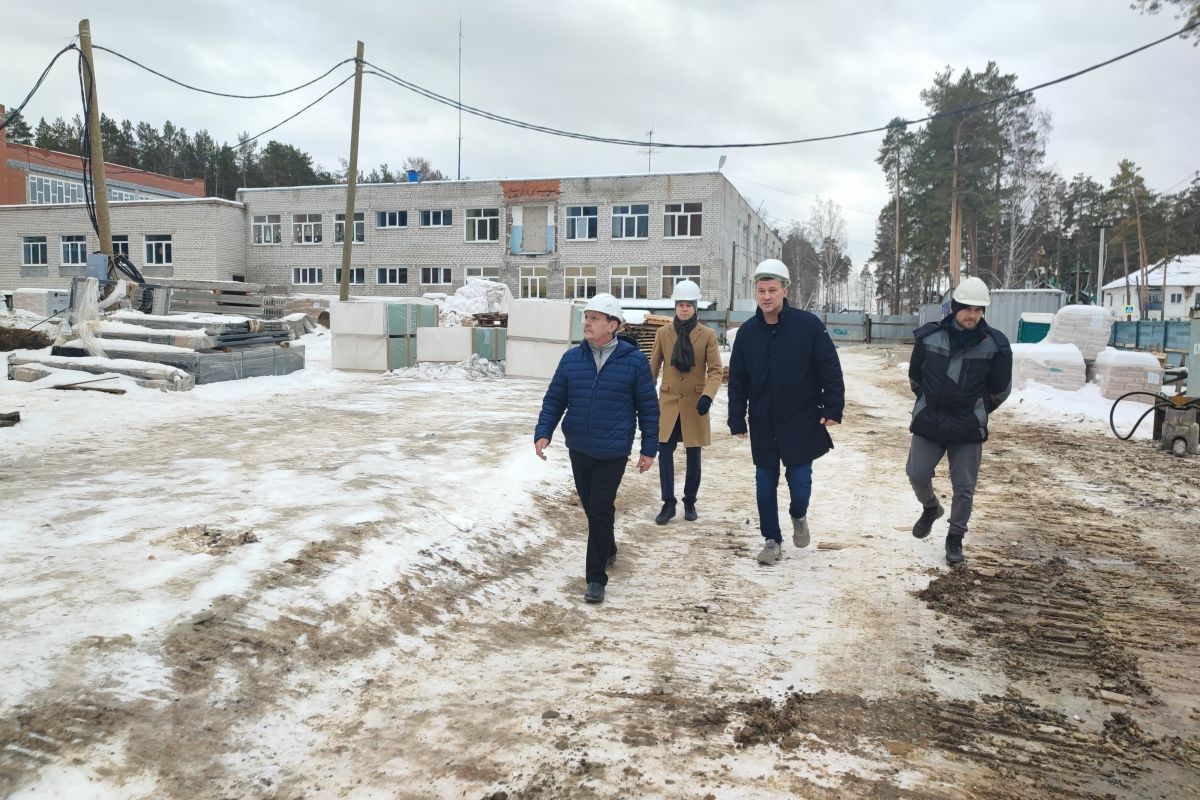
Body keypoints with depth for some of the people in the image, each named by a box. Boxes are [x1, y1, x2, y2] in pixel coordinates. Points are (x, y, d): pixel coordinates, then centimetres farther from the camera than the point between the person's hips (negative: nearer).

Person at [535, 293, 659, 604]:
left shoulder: (634, 361, -8)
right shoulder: (571, 358, 0)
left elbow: (648, 408, -3)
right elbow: (554, 400, 5)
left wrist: (649, 449, -2)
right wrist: (543, 433, -8)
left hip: (613, 453, -4)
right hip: (578, 450, 4)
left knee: (600, 511, -6)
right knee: (591, 507, 16)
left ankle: (596, 577, 3)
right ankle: (607, 550, 42)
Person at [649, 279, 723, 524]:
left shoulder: (707, 334, -3)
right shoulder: (663, 333, 1)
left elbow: (715, 370, -6)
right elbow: (653, 368, 7)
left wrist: (708, 395, -22)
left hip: (695, 403, -1)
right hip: (668, 402, 1)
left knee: (693, 456, 9)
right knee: (664, 452, -7)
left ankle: (690, 502, 24)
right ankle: (668, 503, 4)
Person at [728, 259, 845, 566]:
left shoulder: (808, 324, -9)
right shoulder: (747, 332, 1)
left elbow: (830, 370, -6)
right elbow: (737, 381, 5)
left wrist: (832, 408, -10)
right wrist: (737, 421, 2)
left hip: (801, 422, -3)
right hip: (763, 425, 3)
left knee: (800, 481, 1)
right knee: (765, 485, 9)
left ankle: (799, 517, 34)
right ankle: (772, 539, 24)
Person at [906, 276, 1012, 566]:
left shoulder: (995, 344, -9)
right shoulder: (929, 337, -6)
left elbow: (1000, 389, 4)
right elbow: (915, 376, 11)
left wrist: (976, 411, 12)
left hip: (968, 428, -1)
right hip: (928, 421, 1)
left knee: (964, 487, 3)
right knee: (917, 473, -2)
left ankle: (955, 539, 22)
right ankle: (931, 508, 30)